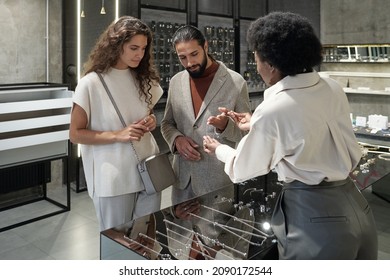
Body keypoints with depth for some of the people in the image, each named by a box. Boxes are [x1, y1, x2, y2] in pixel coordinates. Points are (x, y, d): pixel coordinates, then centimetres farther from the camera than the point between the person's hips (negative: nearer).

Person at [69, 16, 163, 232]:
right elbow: (75, 134, -8)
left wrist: (151, 121, -4)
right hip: (113, 178, -5)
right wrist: (118, 135, -20)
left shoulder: (144, 78, 6)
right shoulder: (91, 83, -11)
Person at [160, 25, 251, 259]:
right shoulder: (176, 82, 6)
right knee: (180, 244, 17)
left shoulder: (236, 82, -8)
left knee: (215, 243, 10)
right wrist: (177, 139, -9)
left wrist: (225, 125, -26)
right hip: (183, 177, 4)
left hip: (218, 179, -4)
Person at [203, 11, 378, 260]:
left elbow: (244, 171, -4)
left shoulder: (272, 110, -19)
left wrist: (220, 150, 16)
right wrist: (257, 126, 23)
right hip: (355, 206, 7)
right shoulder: (333, 88, 0)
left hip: (312, 216, -7)